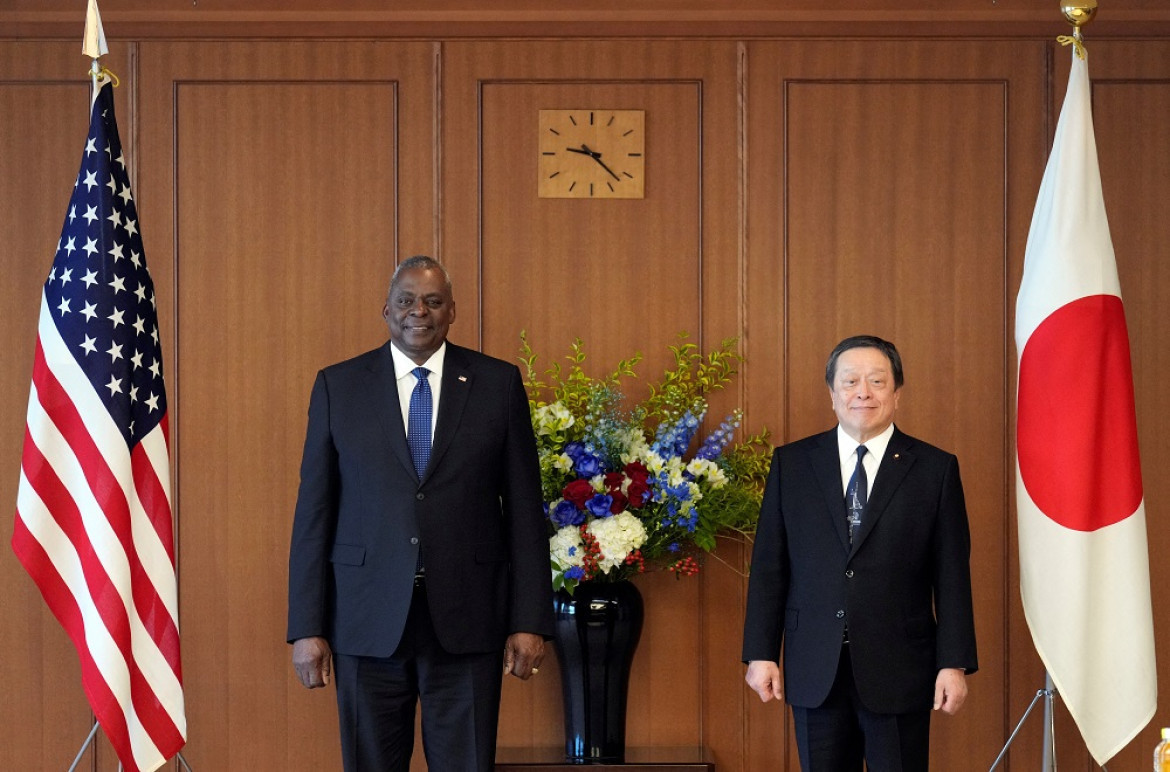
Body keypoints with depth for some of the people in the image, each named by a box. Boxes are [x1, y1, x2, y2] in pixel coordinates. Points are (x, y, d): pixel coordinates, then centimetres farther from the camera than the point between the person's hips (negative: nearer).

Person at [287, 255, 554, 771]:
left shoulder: (498, 384, 5)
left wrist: (530, 620, -2)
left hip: (467, 620, 0)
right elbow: (313, 511, 3)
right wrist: (307, 627, -2)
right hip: (368, 621, 0)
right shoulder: (338, 386, 5)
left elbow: (524, 508, 4)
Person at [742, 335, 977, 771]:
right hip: (815, 671, 2)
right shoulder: (791, 464, 6)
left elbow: (952, 576, 0)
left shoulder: (935, 469, 2)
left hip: (898, 672, -1)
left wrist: (955, 664, -6)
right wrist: (760, 653, 0)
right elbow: (768, 566, 6)